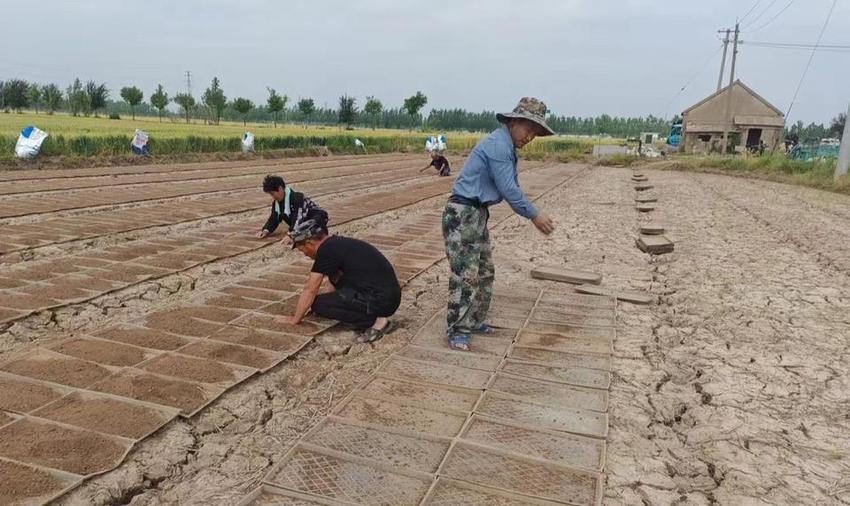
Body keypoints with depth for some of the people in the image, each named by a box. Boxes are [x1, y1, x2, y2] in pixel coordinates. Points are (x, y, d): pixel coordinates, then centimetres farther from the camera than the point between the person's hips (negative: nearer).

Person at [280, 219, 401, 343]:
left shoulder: (327, 250, -11)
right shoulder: (338, 243, 16)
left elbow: (310, 290, -3)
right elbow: (336, 280, 33)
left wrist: (295, 319, 10)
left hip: (380, 300, -9)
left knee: (318, 304, -6)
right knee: (335, 277, 23)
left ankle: (376, 321, -6)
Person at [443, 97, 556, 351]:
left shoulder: (507, 148, 15)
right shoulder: (498, 145, -17)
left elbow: (513, 188, 19)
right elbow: (508, 190, -19)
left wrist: (534, 215, 10)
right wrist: (534, 215, -9)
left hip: (477, 214, 11)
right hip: (462, 213, -11)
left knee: (485, 271, 15)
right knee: (466, 274, -9)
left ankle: (473, 321, 26)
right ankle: (457, 330, 1)